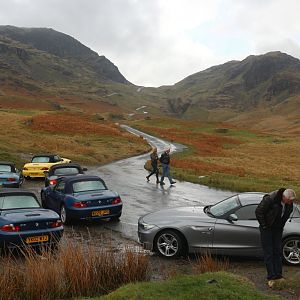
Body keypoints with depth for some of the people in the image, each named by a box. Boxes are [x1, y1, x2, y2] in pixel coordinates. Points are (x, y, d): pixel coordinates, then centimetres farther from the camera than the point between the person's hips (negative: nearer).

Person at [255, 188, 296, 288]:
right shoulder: (270, 199, -27)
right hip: (267, 229, -5)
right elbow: (258, 211, -20)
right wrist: (264, 226, -15)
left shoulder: (289, 203, -8)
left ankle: (278, 276, 17)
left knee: (278, 252, 8)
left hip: (278, 229, 6)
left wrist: (281, 226, 7)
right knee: (268, 253, -3)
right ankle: (271, 278, 2)